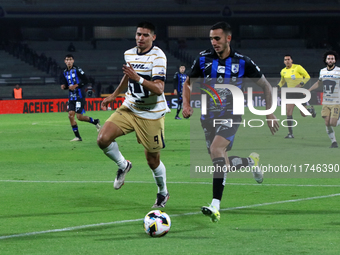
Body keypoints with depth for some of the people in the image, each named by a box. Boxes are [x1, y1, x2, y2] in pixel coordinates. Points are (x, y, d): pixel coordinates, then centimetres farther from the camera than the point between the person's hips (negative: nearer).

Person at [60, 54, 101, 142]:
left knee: (79, 117, -10)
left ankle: (95, 121, 17)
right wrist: (64, 86, -5)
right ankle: (77, 137, 1)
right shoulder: (64, 73, 10)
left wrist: (76, 85, -17)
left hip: (80, 96, -6)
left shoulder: (77, 70, -8)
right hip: (71, 97, 6)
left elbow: (86, 80, -11)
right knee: (70, 115, -6)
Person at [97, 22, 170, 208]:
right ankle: (123, 166, 13)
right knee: (103, 139, -16)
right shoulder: (129, 54, 4)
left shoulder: (158, 56, -17)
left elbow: (159, 89, -28)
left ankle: (163, 193, 29)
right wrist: (114, 95, 26)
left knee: (152, 160, 1)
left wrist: (138, 78, -40)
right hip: (129, 108, 5)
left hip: (152, 114, -5)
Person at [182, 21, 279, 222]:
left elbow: (266, 86, 6)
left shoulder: (242, 62, -5)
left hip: (231, 115, -4)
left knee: (216, 149, -30)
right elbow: (188, 83, 14)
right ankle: (251, 162, 42)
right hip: (209, 116, 4)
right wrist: (187, 104, -4)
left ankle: (216, 206, -34)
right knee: (222, 165, 6)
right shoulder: (203, 59, 0)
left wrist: (270, 114, 3)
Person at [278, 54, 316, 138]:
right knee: (289, 113, -11)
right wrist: (278, 87, 4)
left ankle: (311, 109, 38)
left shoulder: (297, 67, -11)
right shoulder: (283, 71, 5)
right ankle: (290, 133, -6)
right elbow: (282, 81, 24)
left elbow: (307, 76, -7)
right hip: (290, 93, 4)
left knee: (303, 114, 2)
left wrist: (301, 84, -22)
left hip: (300, 92, -4)